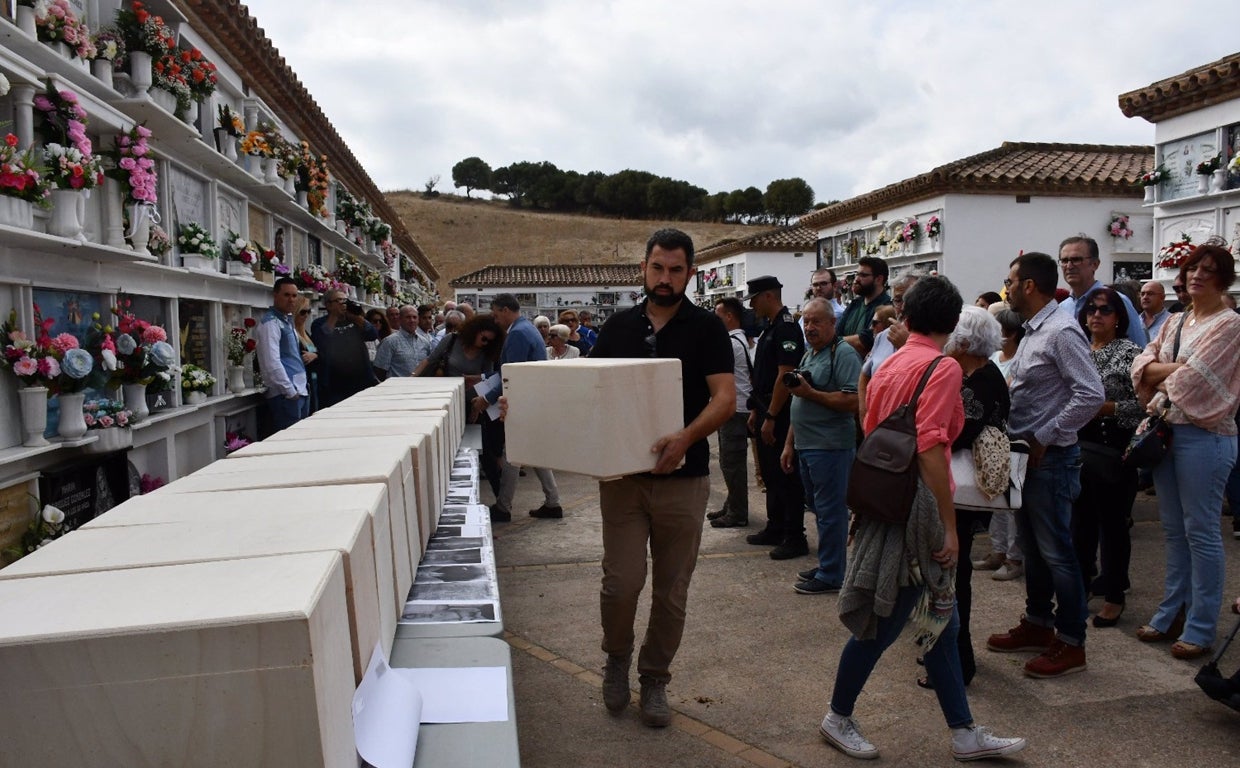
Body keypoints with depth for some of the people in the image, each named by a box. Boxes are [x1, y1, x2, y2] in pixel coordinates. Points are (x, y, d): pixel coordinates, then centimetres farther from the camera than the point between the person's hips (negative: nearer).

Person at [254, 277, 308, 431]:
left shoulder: (287, 321, 17)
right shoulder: (270, 323, -11)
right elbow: (272, 363, -18)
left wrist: (301, 389, 17)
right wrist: (290, 392, -17)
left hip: (300, 392, 9)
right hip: (286, 395, -9)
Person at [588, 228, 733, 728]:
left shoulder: (706, 328, -2)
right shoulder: (618, 327, 6)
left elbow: (725, 397, -12)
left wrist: (687, 436, -29)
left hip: (683, 477, -1)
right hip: (622, 474, 1)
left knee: (671, 590, 9)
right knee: (621, 582, -2)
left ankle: (654, 678, 29)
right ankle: (617, 656, 28)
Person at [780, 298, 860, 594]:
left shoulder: (844, 354, -11)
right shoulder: (808, 355, 17)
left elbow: (852, 401, -22)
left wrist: (810, 392, -19)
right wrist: (789, 445, 20)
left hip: (831, 447, -9)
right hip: (806, 447, 9)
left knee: (830, 512, -1)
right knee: (818, 509, 16)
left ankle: (831, 575, 8)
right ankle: (827, 566, 28)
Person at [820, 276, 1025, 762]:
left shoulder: (889, 366, 9)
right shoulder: (943, 368, -13)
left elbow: (870, 435, 13)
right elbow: (930, 449, -21)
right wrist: (949, 527, -16)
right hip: (915, 511, -8)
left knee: (941, 622, 15)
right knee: (883, 623, 5)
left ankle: (964, 734, 25)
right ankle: (838, 719, 22)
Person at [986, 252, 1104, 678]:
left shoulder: (1061, 332, -17)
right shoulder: (1032, 331, 12)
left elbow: (1091, 395, -24)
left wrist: (1044, 437, -19)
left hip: (1049, 458, -9)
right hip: (1026, 455, 9)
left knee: (1055, 551, 1)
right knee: (1032, 547, 19)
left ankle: (1071, 643, 15)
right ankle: (1037, 624, 33)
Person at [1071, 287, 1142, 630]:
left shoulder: (1129, 353, -5)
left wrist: (1105, 408, -18)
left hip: (1113, 449, -5)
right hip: (1079, 445, 5)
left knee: (1112, 523, 3)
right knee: (1081, 519, 12)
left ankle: (1114, 596, 16)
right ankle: (1081, 586, 26)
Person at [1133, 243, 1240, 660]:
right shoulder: (1176, 321, 14)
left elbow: (1195, 378, -17)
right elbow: (1143, 364, 5)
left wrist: (1160, 399, -5)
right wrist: (1173, 367, -13)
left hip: (1203, 435, -7)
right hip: (1167, 431, 7)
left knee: (1200, 531, 0)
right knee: (1173, 529, 14)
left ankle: (1201, 627, 10)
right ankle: (1172, 613, 25)